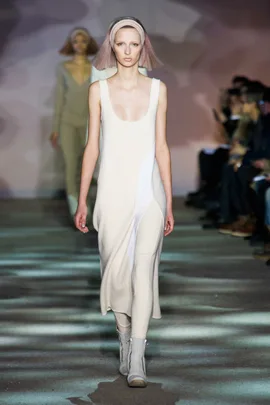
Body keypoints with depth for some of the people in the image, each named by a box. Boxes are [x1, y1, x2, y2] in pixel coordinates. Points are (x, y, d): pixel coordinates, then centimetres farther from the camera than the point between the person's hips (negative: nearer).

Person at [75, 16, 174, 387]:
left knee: (144, 269, -10)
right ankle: (125, 343, 26)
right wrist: (82, 201, 2)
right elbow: (92, 147, 5)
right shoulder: (99, 90, 3)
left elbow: (161, 147, 5)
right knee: (116, 270, 7)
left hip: (149, 190, 0)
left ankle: (137, 361, -9)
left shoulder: (157, 89, 4)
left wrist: (169, 203, 3)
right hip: (113, 190, 1)